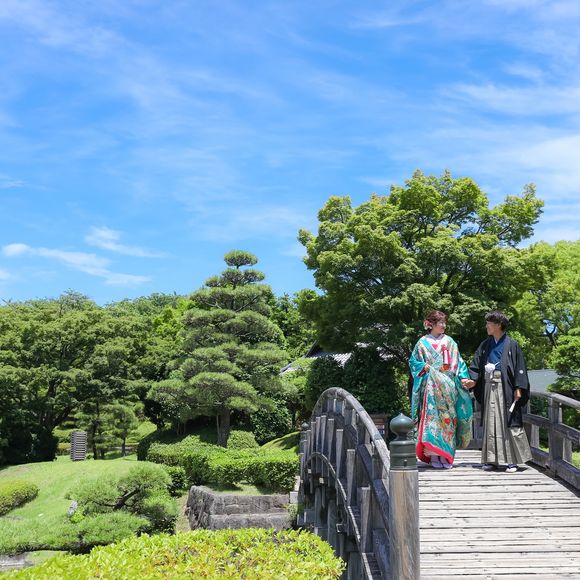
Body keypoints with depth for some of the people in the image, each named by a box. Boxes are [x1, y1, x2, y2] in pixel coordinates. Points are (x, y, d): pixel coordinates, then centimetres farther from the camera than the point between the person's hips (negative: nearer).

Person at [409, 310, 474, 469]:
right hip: (432, 386, -3)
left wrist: (463, 377, 1)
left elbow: (458, 362, 13)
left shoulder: (449, 341, 13)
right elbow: (413, 362, 8)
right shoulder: (423, 342, 5)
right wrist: (423, 367, -11)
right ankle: (434, 455, -8)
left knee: (448, 418, 1)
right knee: (432, 416, -10)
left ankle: (446, 455, 5)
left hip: (449, 386, 3)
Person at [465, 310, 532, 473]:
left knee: (508, 423, -4)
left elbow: (519, 368, -4)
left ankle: (512, 461, 1)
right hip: (489, 387, 5)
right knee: (490, 423, 5)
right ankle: (492, 459, 9)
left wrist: (518, 388, -11)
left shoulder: (511, 345, -1)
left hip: (506, 388, -5)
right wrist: (473, 379, -6)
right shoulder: (485, 345, 13)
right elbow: (476, 365, 11)